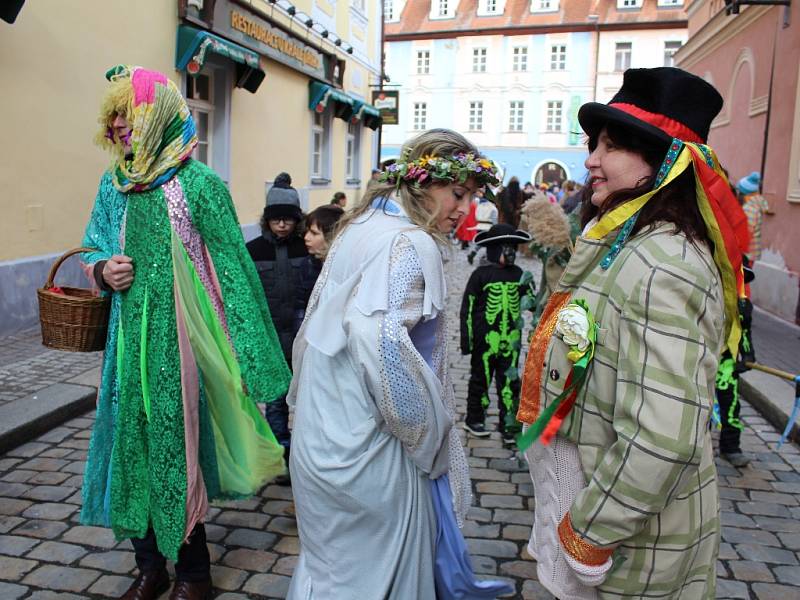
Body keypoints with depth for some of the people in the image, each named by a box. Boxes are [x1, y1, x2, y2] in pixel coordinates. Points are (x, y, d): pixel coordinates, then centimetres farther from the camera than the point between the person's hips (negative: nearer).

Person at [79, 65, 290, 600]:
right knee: (131, 446, 13)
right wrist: (103, 270, -5)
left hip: (178, 340, -6)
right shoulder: (115, 182, 8)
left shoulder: (198, 183, -10)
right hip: (130, 339, 6)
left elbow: (232, 268, -12)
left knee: (177, 450, 5)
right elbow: (94, 249, 20)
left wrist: (247, 353, -14)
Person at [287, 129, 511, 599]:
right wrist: (431, 439, -17)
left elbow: (320, 322, 14)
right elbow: (384, 345, -31)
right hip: (366, 451, -9)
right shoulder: (410, 244, -19)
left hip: (323, 433, 9)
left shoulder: (363, 225, 8)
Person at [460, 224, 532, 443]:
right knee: (481, 378, 11)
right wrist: (466, 339, -7)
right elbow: (467, 308, -5)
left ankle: (509, 426, 16)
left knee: (510, 383, 7)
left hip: (511, 341, 3)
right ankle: (474, 420, 28)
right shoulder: (481, 275, -7)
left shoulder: (518, 275, 5)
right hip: (485, 340, -3)